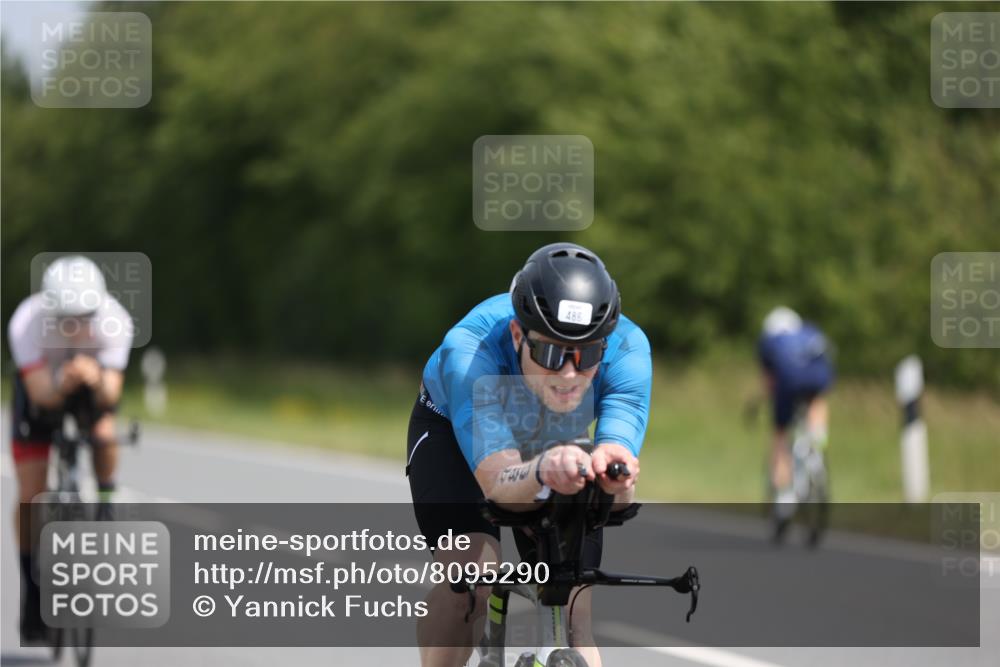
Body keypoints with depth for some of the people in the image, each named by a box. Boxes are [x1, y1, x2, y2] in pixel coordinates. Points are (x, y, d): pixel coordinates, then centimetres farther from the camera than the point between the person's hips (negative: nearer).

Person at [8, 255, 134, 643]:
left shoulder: (115, 322, -34)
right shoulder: (26, 324, -36)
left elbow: (111, 394, -38)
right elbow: (40, 393, -41)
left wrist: (97, 379, -60)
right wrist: (62, 383, -61)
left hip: (93, 388, 1)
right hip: (43, 383, -1)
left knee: (104, 433, -30)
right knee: (30, 498, -6)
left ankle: (106, 503, -1)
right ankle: (33, 588, 11)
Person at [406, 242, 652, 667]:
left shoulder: (627, 349, -35)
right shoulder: (469, 349, -41)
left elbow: (620, 498, -43)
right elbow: (499, 485, -50)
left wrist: (615, 477, -67)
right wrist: (541, 471, -73)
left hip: (555, 444, 2)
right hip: (453, 432, -2)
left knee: (571, 614, -10)